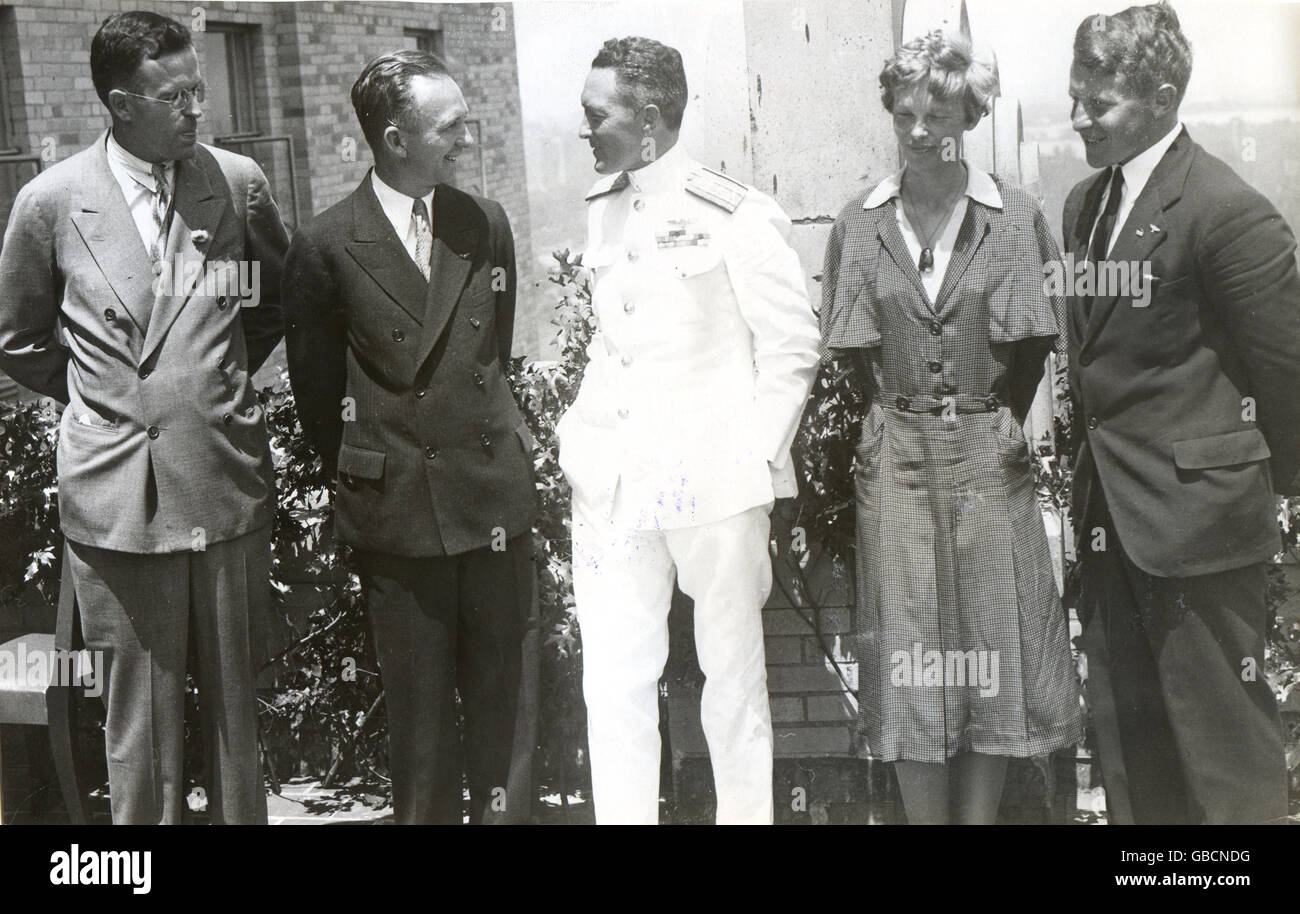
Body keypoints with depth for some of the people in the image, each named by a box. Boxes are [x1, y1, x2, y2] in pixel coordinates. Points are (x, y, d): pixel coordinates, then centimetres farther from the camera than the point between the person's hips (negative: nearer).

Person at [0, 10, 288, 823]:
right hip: (117, 489, -1)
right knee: (141, 704, 7)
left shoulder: (239, 183, 1)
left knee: (235, 694, 11)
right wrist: (99, 395, 7)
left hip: (227, 480, 2)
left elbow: (278, 296, 18)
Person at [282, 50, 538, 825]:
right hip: (399, 508, -3)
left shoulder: (486, 225, 4)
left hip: (496, 495, 3)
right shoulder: (327, 248, -7)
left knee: (506, 694, 9)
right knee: (421, 706, 7)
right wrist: (365, 478, 8)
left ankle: (504, 811, 23)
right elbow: (317, 390, 2)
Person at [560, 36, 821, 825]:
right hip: (613, 486, 5)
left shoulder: (736, 217, -8)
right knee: (613, 678, 5)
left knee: (733, 672, 8)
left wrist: (753, 458, -7)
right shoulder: (601, 211, 12)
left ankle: (746, 813, 23)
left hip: (715, 488, -5)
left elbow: (793, 348, -4)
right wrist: (583, 437, 10)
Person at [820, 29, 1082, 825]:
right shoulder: (862, 224, 2)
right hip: (898, 459, 1)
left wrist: (998, 424, 3)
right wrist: (908, 416, 4)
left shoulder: (1015, 216, -1)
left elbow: (1035, 341, 4)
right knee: (910, 642, 3)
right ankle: (926, 813, 15)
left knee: (992, 636, 3)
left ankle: (981, 812, 16)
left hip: (989, 459, 0)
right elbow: (854, 348, 8)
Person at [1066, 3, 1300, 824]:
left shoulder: (1228, 212, -16)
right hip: (1111, 514, 8)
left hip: (1195, 511, -8)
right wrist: (1098, 454, 10)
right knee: (1126, 727, 17)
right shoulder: (1085, 203, 10)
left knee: (1224, 737, 3)